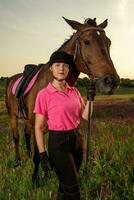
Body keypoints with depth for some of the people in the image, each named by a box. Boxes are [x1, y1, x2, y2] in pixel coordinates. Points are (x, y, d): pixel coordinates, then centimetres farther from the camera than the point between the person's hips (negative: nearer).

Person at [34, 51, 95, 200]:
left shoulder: (74, 91, 4)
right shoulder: (44, 94, -12)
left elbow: (85, 116, 3)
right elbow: (38, 127, -10)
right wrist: (42, 155, -12)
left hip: (76, 139, 6)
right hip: (58, 142, -5)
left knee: (66, 183, 22)